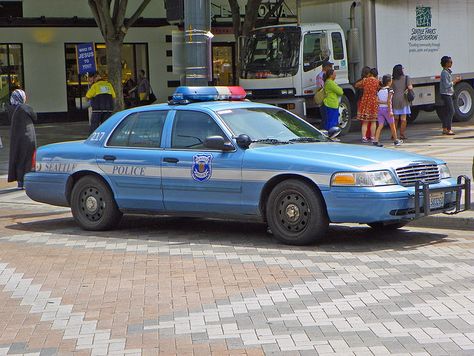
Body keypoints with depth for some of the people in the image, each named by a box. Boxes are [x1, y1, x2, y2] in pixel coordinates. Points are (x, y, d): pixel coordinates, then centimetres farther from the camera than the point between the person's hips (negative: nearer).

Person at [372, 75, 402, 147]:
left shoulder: (379, 90, 9)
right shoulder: (390, 90, -10)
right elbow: (388, 101, -18)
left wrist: (383, 102, -2)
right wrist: (390, 111, -17)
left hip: (380, 108, 5)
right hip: (387, 109, -5)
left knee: (380, 125, 2)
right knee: (392, 125, 9)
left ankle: (376, 141, -11)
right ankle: (396, 141, 21)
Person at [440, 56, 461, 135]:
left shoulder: (448, 72, 15)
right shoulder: (444, 73, -16)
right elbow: (446, 85, -22)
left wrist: (455, 80, 6)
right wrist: (455, 81, -15)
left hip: (449, 94, 10)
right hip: (446, 94, -10)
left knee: (447, 112, 11)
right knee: (451, 111, -12)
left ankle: (445, 129, 14)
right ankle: (448, 129, -12)